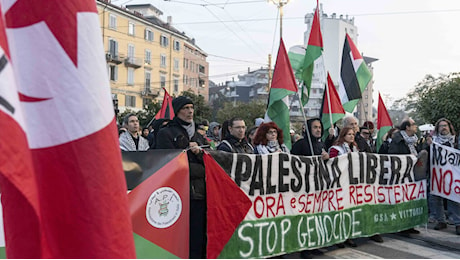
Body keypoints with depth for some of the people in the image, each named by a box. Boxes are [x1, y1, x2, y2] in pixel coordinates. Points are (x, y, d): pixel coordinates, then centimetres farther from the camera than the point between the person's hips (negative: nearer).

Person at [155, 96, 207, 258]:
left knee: (198, 237, 4)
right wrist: (199, 170, 1)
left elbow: (206, 164, 18)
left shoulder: (196, 135, 23)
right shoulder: (166, 133, 3)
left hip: (198, 192, 6)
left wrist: (198, 152, -2)